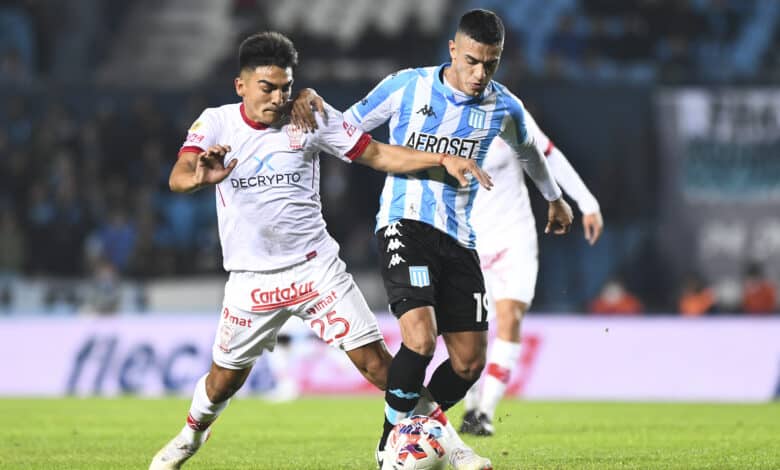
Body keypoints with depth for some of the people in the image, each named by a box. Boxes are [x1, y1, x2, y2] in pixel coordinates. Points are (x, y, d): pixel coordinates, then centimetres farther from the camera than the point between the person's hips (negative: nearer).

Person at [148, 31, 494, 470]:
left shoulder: (312, 119, -4)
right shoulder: (216, 123, -5)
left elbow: (378, 154, 0)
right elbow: (178, 178, -20)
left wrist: (443, 159, -13)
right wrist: (202, 176, -45)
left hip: (316, 268, 0)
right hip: (252, 280, 0)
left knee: (375, 360, -9)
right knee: (225, 379, 12)